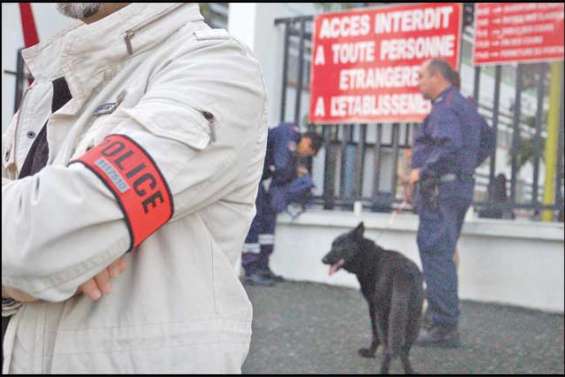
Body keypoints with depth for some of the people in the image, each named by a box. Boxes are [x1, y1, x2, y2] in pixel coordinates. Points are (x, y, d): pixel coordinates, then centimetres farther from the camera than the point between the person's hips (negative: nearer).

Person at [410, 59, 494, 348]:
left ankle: (444, 327, -8)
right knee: (444, 256, 15)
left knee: (436, 256, -8)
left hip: (440, 187, -10)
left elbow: (449, 146, -27)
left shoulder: (444, 107, -13)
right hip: (462, 185, 10)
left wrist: (422, 171, -18)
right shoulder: (465, 106, 19)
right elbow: (485, 144, 26)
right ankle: (446, 324, 21)